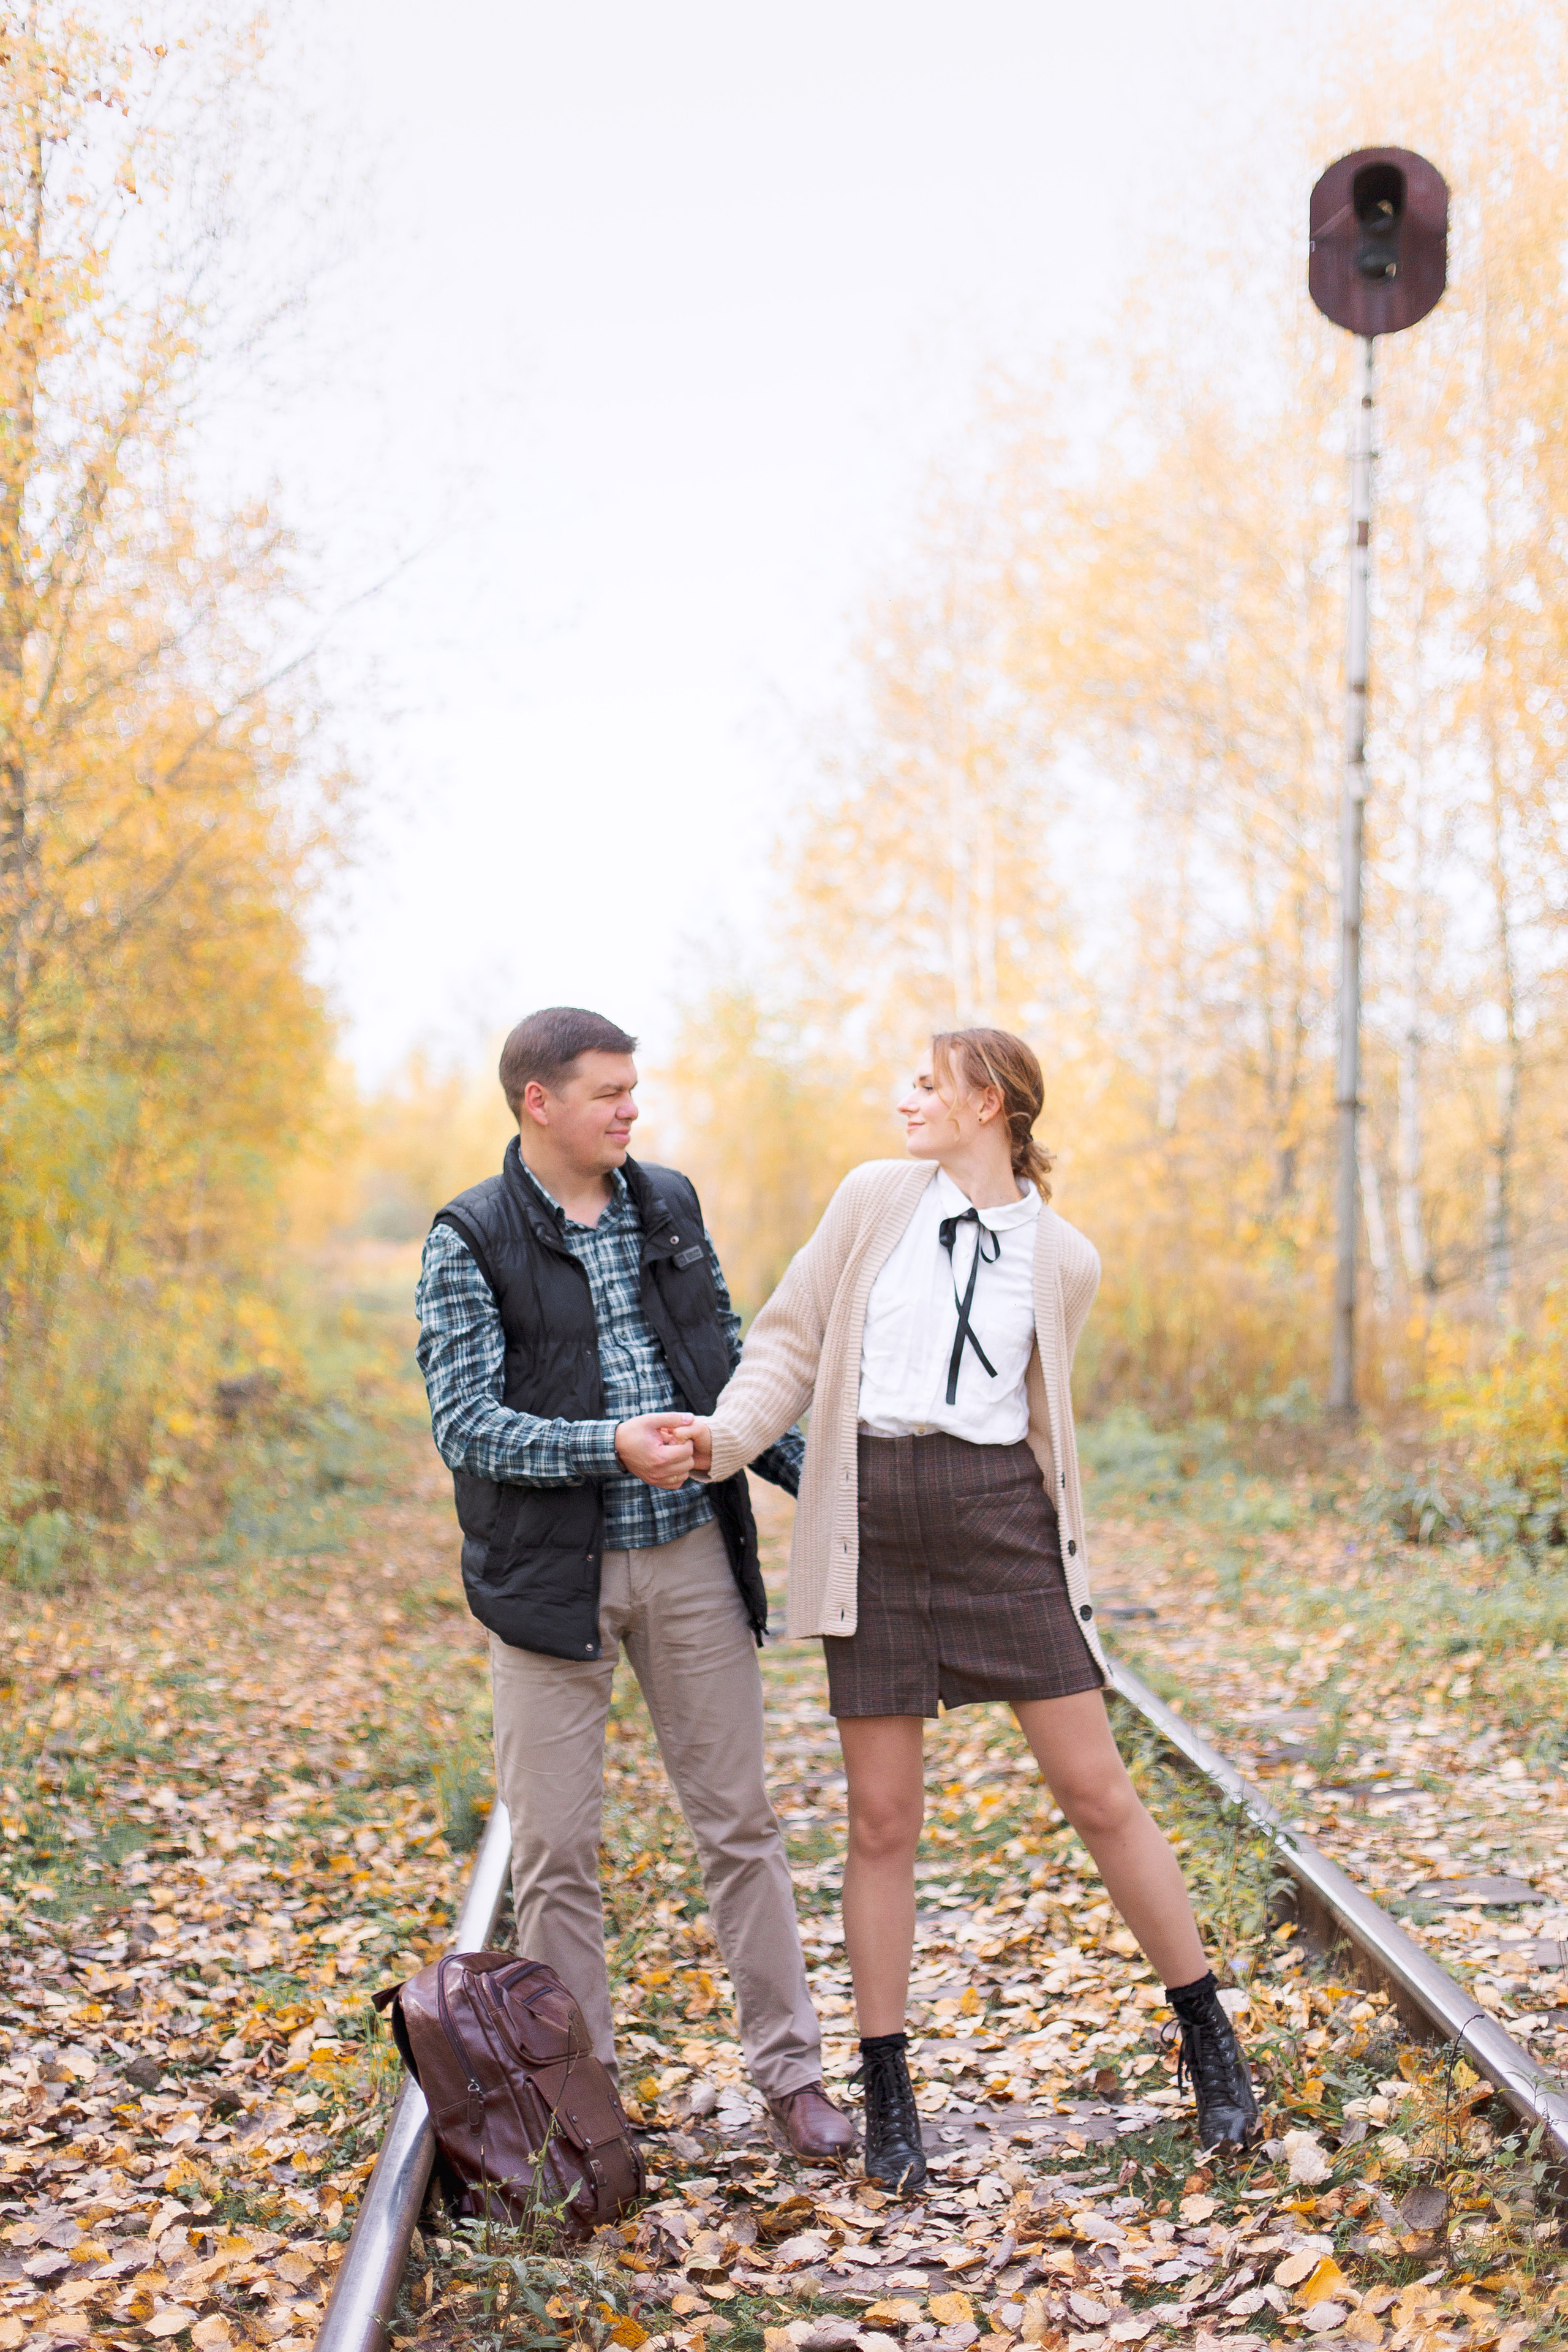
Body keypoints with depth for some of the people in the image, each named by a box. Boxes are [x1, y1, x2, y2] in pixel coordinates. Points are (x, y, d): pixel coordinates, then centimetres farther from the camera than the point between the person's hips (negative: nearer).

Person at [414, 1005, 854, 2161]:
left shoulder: (670, 1205, 8)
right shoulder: (470, 1239, -7)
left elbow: (730, 1364, 16)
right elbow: (464, 1422, -14)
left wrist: (816, 1475, 8)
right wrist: (611, 1446, -26)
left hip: (692, 1555, 4)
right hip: (552, 1572, -3)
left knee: (740, 1819, 8)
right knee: (555, 1847, 4)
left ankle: (791, 2068, 20)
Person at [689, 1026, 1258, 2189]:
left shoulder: (1063, 1260, 6)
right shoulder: (875, 1196, 6)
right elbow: (794, 1339, 6)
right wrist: (728, 1437, -10)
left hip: (1001, 1515, 0)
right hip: (872, 1518, 1)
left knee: (1097, 1789, 0)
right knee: (883, 1816, 3)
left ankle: (1212, 2043, 19)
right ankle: (889, 2093, 17)